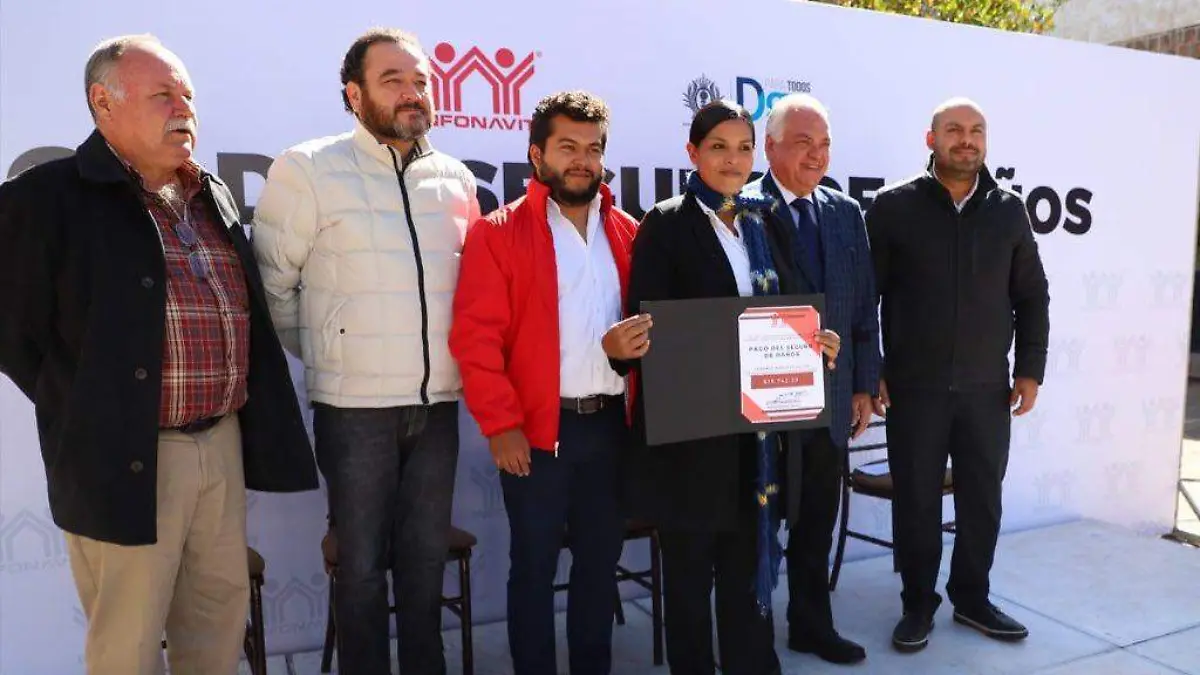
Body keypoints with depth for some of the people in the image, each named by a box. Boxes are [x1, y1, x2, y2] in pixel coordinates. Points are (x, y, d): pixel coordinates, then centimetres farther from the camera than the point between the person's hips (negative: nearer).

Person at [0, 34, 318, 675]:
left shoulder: (214, 197, 13)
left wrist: (246, 414, 12)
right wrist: (90, 421, -6)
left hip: (223, 443, 6)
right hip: (125, 456, -6)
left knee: (221, 613, 18)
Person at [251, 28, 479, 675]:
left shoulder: (456, 178, 7)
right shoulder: (307, 169, -6)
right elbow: (269, 284, -1)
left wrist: (458, 356, 11)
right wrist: (323, 353, 4)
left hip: (438, 404, 4)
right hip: (354, 406, -3)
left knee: (426, 559, 15)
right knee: (362, 564, 10)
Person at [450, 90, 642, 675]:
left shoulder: (628, 232, 10)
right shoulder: (499, 232, -4)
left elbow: (647, 317, 17)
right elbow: (475, 335, -10)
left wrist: (635, 344, -4)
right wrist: (501, 424, -14)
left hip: (613, 424, 4)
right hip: (537, 428, -4)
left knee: (601, 558, 15)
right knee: (534, 565, 8)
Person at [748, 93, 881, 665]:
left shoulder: (847, 213, 9)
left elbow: (864, 307, 11)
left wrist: (865, 385, 9)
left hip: (831, 398, 5)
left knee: (817, 521, 17)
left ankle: (812, 624, 35)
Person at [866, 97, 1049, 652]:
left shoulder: (1008, 210, 6)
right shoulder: (894, 206, -4)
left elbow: (1032, 296, 11)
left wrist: (1030, 369, 5)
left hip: (987, 387, 3)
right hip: (914, 386, -3)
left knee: (982, 498, 12)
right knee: (916, 500, 7)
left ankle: (971, 598, 31)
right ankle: (918, 604, 23)